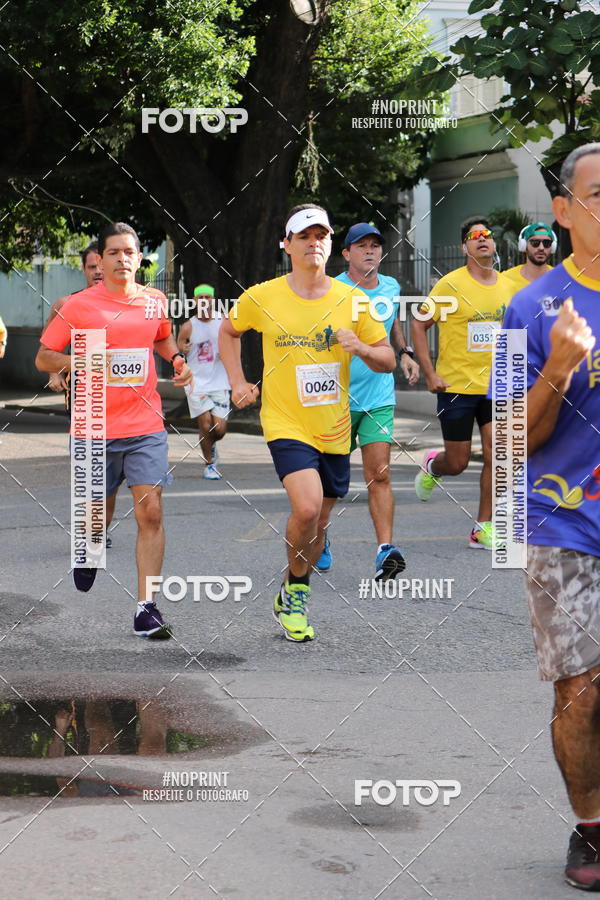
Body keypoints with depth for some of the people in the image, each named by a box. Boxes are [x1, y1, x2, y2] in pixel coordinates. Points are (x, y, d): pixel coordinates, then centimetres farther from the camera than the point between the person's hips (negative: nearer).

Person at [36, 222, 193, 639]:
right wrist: (73, 360, -20)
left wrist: (178, 359, 6)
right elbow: (43, 357, 1)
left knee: (151, 512, -11)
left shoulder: (155, 301, 6)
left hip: (146, 426, 1)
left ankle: (146, 607, -8)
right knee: (99, 516, 11)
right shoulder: (79, 306, -4)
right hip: (95, 430, -1)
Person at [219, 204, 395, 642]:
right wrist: (238, 383, 6)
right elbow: (228, 331, 15)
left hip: (335, 429, 3)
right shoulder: (261, 298, -5)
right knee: (307, 507, -24)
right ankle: (297, 588, 1)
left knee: (318, 524, 11)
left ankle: (289, 599, 34)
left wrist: (361, 347, -17)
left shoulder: (352, 300, -2)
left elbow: (388, 360, 4)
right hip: (286, 423, -3)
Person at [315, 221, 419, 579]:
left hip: (379, 398, 3)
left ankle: (385, 550, -17)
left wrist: (405, 352, 12)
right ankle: (319, 536, 35)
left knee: (380, 474, -10)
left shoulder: (391, 287, 6)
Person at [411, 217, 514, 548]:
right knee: (457, 463, 3)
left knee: (496, 456, -7)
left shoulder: (507, 286, 6)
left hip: (496, 387, 4)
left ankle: (483, 528, 3)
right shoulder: (450, 284, -9)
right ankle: (432, 465, 39)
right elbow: (419, 325, -5)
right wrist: (430, 375, -10)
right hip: (456, 386, -4)